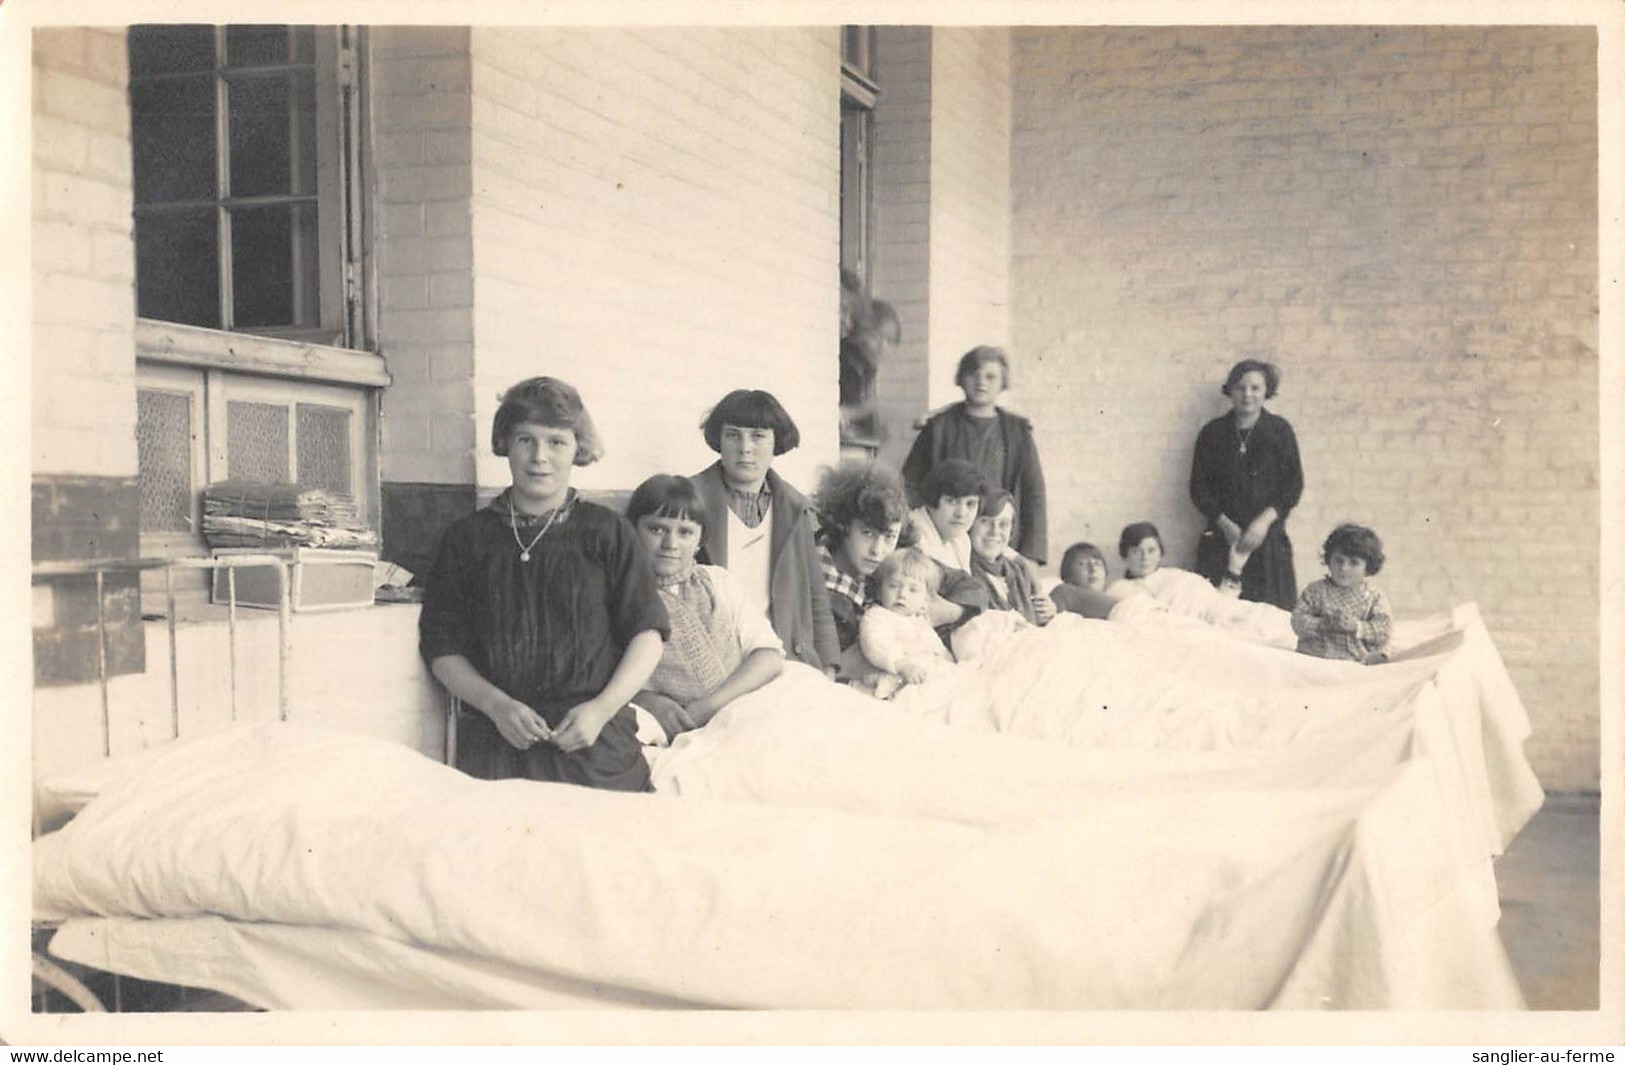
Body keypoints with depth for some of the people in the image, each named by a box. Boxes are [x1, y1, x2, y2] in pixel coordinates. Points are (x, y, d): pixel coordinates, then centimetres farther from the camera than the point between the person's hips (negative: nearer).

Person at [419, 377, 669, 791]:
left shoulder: (606, 532, 9)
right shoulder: (467, 539, 12)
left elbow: (647, 634, 5)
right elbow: (443, 650, 10)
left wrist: (603, 708, -9)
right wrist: (497, 705, -7)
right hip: (497, 742, 1)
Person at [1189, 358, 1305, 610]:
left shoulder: (1280, 430, 6)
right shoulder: (1212, 433, 8)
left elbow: (1294, 484, 2)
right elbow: (1199, 488, 5)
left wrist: (1265, 520, -12)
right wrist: (1225, 524, -8)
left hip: (1269, 539, 0)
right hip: (1222, 539, 1)